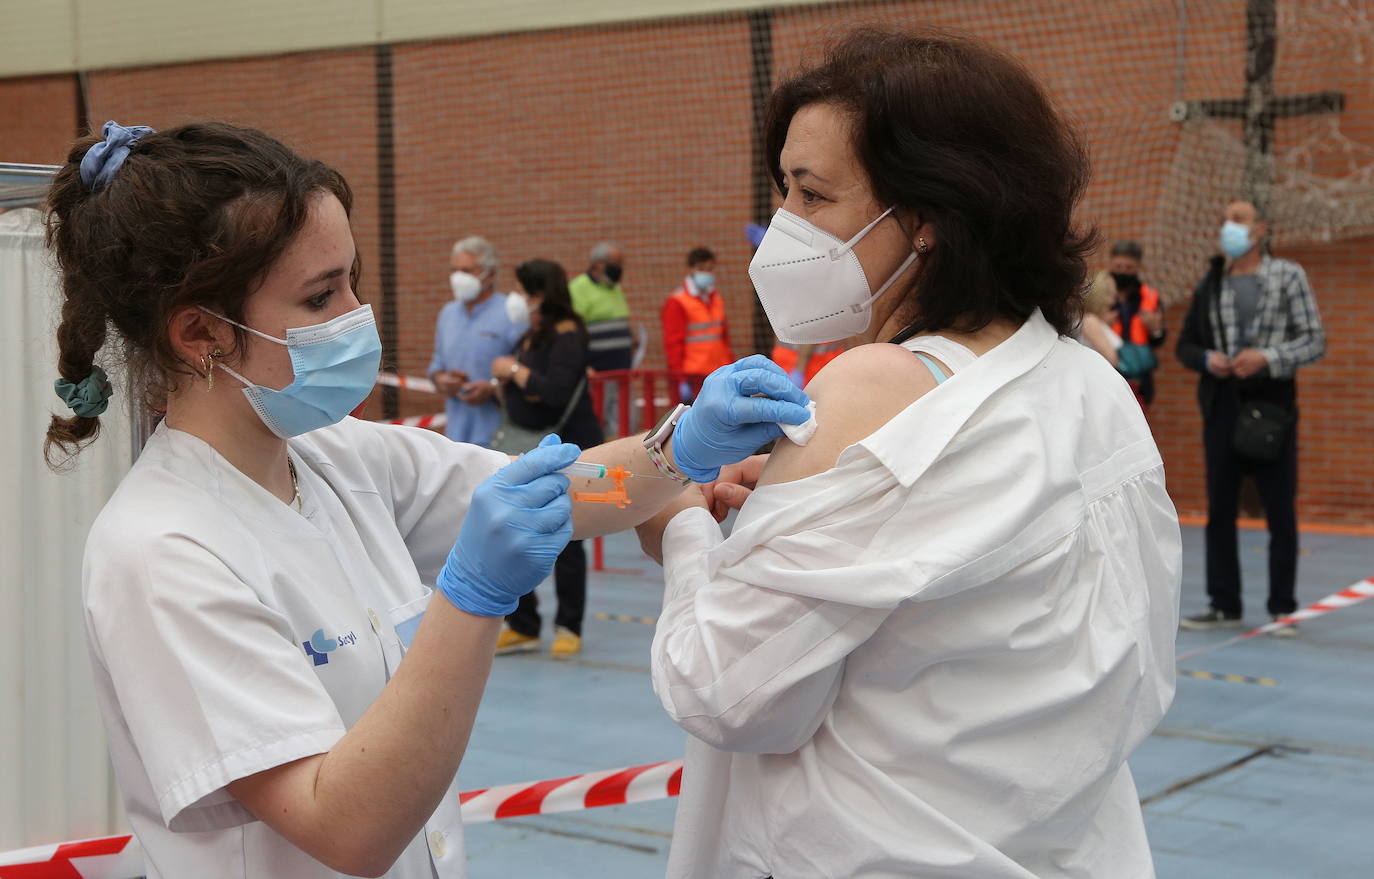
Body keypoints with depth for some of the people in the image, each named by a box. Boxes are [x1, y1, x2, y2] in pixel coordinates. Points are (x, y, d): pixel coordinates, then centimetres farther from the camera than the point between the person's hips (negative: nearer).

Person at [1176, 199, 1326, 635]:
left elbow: (1314, 341, -2)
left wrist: (1266, 358, -17)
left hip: (1272, 406, -3)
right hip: (1222, 408, 3)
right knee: (1220, 511, 7)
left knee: (1281, 512, 0)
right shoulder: (1209, 284, 9)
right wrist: (1207, 359, -9)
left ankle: (1282, 607, 8)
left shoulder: (1288, 277, 1)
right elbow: (1186, 344, 14)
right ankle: (1224, 604, 16)